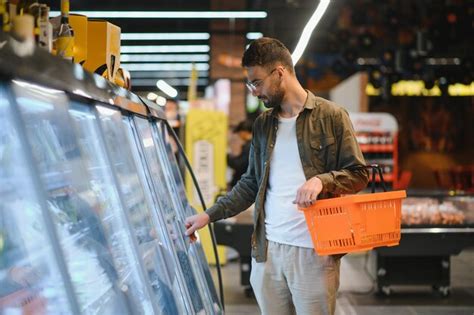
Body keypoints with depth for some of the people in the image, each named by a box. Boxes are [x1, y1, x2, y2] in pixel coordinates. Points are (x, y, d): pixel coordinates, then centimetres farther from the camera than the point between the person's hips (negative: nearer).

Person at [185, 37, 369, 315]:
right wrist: (210, 215, 11)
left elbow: (359, 174, -2)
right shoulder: (263, 124, 15)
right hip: (267, 247, 5)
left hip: (314, 249, -5)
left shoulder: (331, 116, -2)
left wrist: (322, 180, -20)